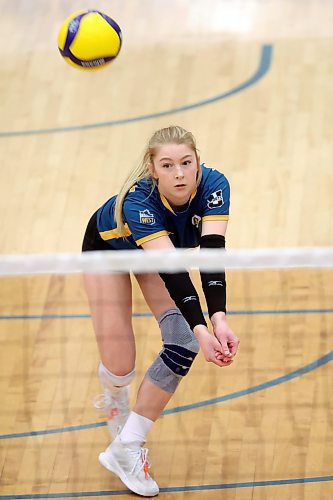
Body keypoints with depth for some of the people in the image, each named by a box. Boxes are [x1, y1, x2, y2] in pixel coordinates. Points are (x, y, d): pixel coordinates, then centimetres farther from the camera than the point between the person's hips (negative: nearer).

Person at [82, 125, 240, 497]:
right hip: (107, 245, -4)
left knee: (182, 344, -17)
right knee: (121, 366, -11)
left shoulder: (213, 185, -33)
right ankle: (114, 399, 31)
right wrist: (201, 330, -60)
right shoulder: (137, 201, -42)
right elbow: (172, 271, -49)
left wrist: (219, 320, -57)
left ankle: (125, 450, -4)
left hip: (165, 245, 4)